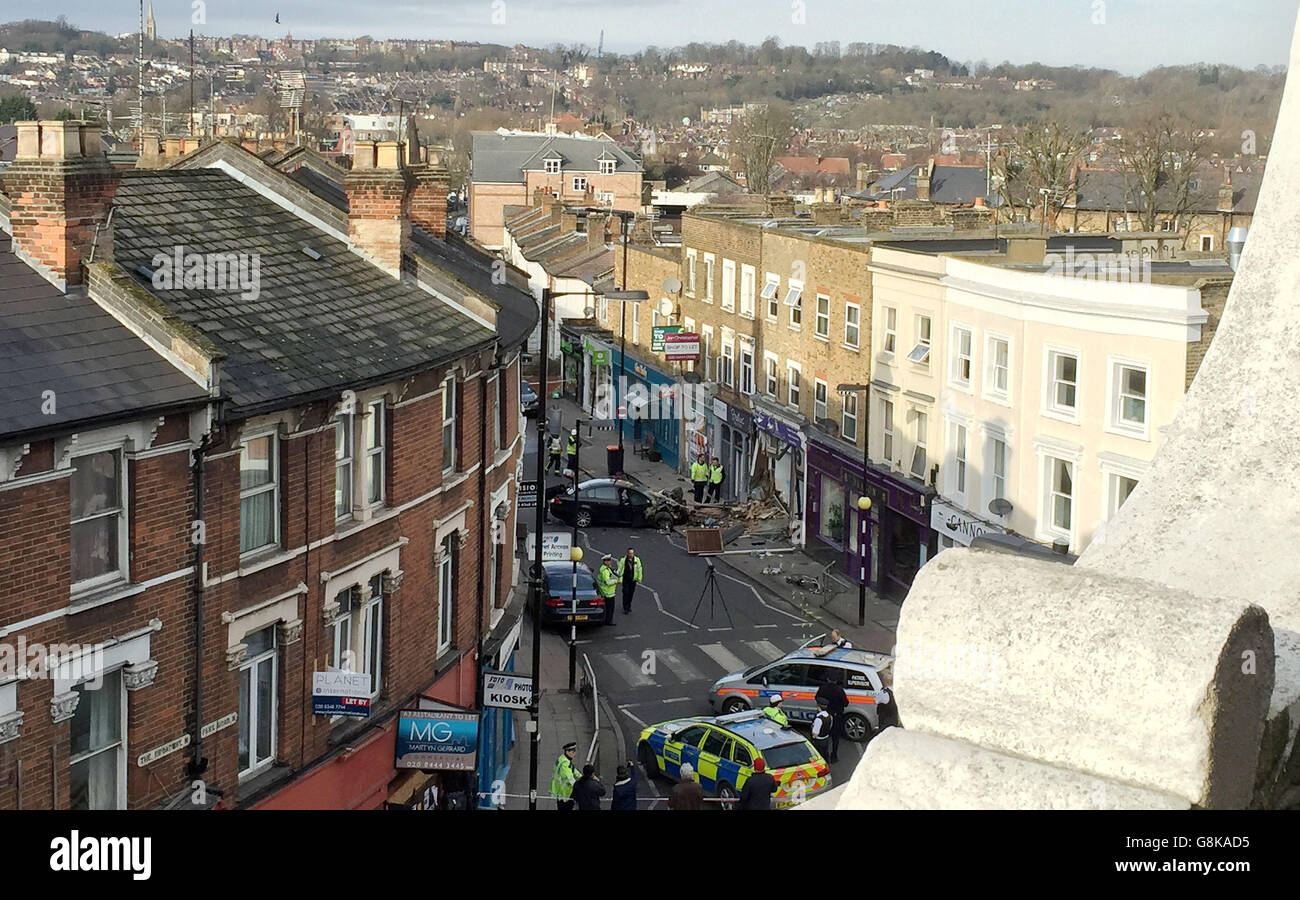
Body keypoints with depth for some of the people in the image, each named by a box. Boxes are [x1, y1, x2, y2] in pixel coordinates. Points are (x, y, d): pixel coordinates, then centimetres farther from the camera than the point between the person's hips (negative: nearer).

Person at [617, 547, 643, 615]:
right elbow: (620, 570, -7)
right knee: (626, 593, -5)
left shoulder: (637, 560, -6)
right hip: (625, 580, -3)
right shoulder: (623, 560, -13)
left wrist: (639, 578, 5)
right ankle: (625, 608, 5)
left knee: (631, 593, 12)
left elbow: (639, 569, 3)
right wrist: (619, 579, -8)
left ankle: (629, 606, 31)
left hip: (633, 580, 3)